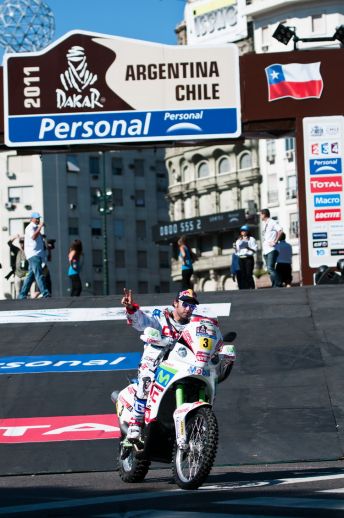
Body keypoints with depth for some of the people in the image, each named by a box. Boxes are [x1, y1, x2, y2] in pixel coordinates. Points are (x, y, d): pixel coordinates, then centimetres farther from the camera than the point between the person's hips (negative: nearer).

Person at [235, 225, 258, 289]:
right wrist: (235, 248, -1)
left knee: (249, 274, -12)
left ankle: (252, 288, -12)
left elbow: (255, 250, -1)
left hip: (248, 258, -4)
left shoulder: (251, 239, 6)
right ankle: (244, 289, -2)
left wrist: (248, 248, -18)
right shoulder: (238, 241, 20)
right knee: (243, 275, -2)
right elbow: (237, 251, 20)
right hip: (241, 259, 4)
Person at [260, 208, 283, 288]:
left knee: (270, 268, -20)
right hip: (265, 250, 9)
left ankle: (278, 285, -20)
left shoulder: (272, 222, -6)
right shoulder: (264, 224, 21)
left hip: (271, 249, -9)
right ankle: (274, 286, 6)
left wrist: (275, 242, -21)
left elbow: (280, 230, -22)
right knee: (269, 269, 5)